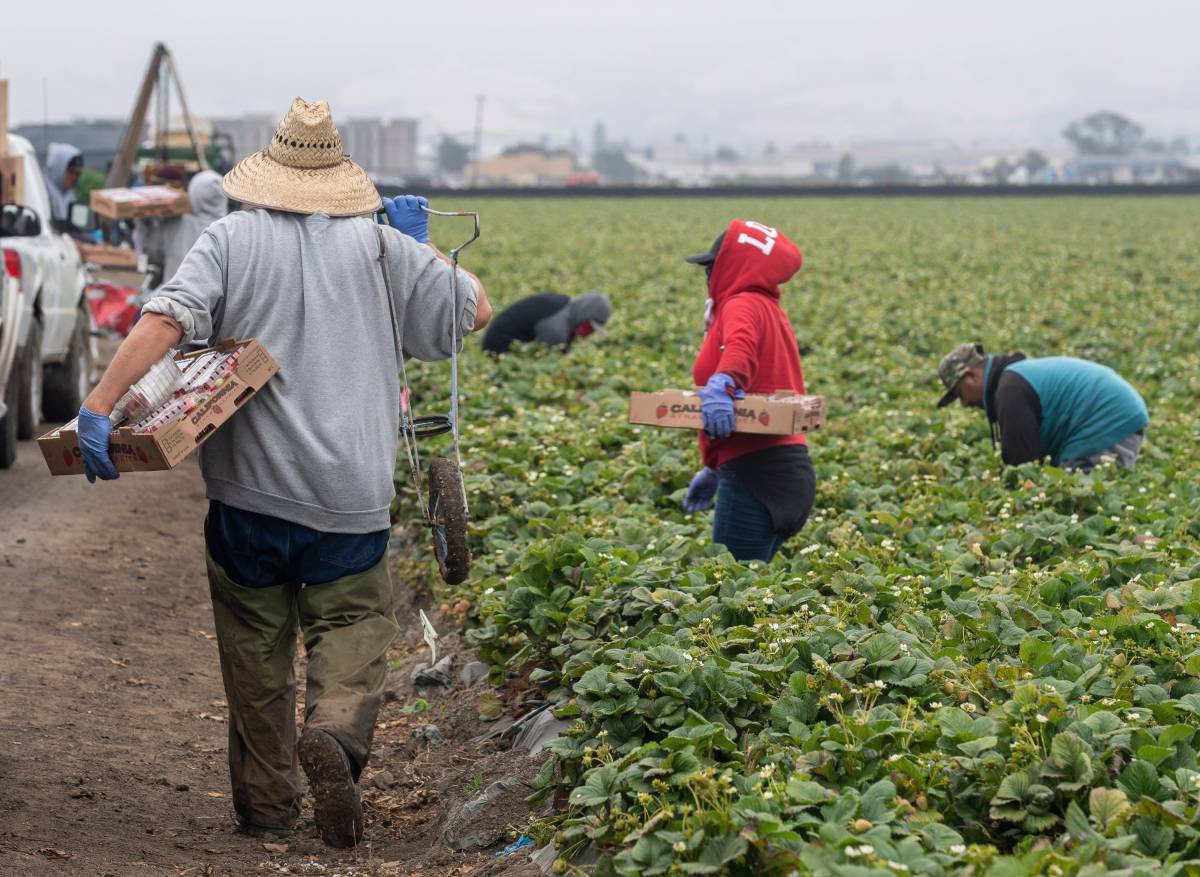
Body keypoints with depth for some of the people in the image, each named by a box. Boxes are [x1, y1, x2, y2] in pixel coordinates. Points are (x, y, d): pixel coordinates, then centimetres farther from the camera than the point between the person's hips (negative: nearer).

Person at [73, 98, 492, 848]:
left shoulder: (232, 240, 0)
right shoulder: (379, 247, 3)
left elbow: (167, 319, -16)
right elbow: (475, 310, 12)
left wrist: (99, 405, -21)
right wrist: (420, 243, 22)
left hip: (249, 488, 0)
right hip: (349, 493, 0)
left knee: (256, 645, 12)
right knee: (353, 625, 8)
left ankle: (267, 804, 17)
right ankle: (336, 731, -22)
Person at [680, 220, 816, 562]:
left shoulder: (742, 305, -6)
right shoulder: (770, 310, 24)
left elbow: (741, 347, -31)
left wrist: (722, 384, -51)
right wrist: (715, 468, 35)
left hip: (756, 471, -10)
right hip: (788, 467, 10)